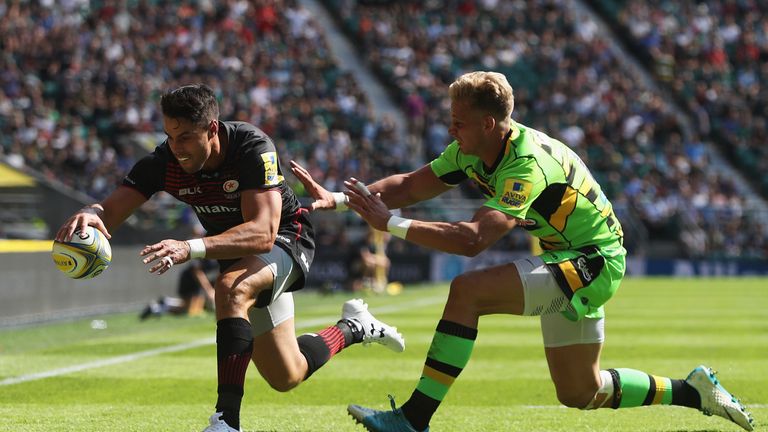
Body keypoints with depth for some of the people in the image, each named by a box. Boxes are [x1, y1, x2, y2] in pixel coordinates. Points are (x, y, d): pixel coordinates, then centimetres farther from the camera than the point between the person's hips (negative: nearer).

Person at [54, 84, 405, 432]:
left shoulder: (253, 148, -33)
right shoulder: (165, 162, -20)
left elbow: (262, 232, -43)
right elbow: (112, 210, -25)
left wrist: (191, 248, -56)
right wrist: (91, 214, -51)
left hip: (286, 237, -6)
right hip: (236, 253, 6)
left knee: (231, 288, -39)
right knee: (286, 377, 11)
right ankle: (354, 329, 40)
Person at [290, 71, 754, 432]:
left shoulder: (528, 164, -29)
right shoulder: (472, 152, -2)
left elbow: (473, 239, -40)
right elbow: (410, 186, 0)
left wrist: (390, 223, -38)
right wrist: (338, 199, -13)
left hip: (593, 262, -10)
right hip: (566, 259, 10)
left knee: (468, 291, -25)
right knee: (579, 392, 15)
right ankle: (695, 390, 29)